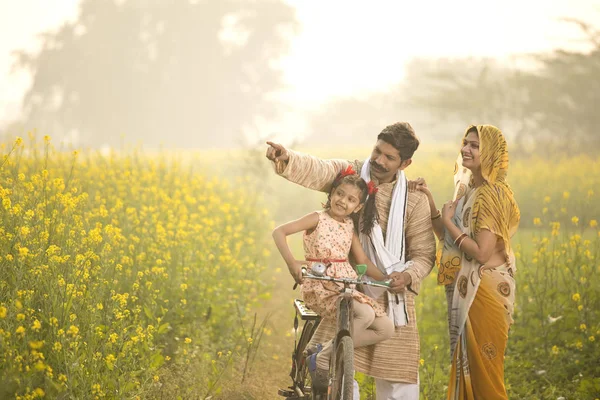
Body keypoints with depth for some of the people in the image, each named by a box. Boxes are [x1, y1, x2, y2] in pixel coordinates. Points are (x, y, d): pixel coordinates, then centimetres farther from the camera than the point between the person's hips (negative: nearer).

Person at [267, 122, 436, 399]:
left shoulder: (414, 199, -3)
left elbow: (424, 254, 1)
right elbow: (315, 170, -22)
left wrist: (409, 276, -21)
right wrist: (285, 159, -43)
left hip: (390, 296, 0)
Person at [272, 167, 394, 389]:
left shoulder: (350, 226, 13)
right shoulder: (318, 219, -4)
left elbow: (363, 261, 13)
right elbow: (279, 232, -11)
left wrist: (386, 278, -3)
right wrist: (291, 262, -25)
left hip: (347, 286, 7)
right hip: (320, 286, -7)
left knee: (386, 328, -6)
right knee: (365, 314, -31)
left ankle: (329, 352, 1)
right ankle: (323, 358, -14)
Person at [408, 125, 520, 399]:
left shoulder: (492, 195, -17)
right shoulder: (466, 189, 10)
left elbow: (482, 253, -23)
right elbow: (449, 238, 8)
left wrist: (448, 221, -14)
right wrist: (430, 202, -1)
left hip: (484, 290, -9)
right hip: (464, 289, 9)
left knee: (483, 367, -1)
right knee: (463, 362, 15)